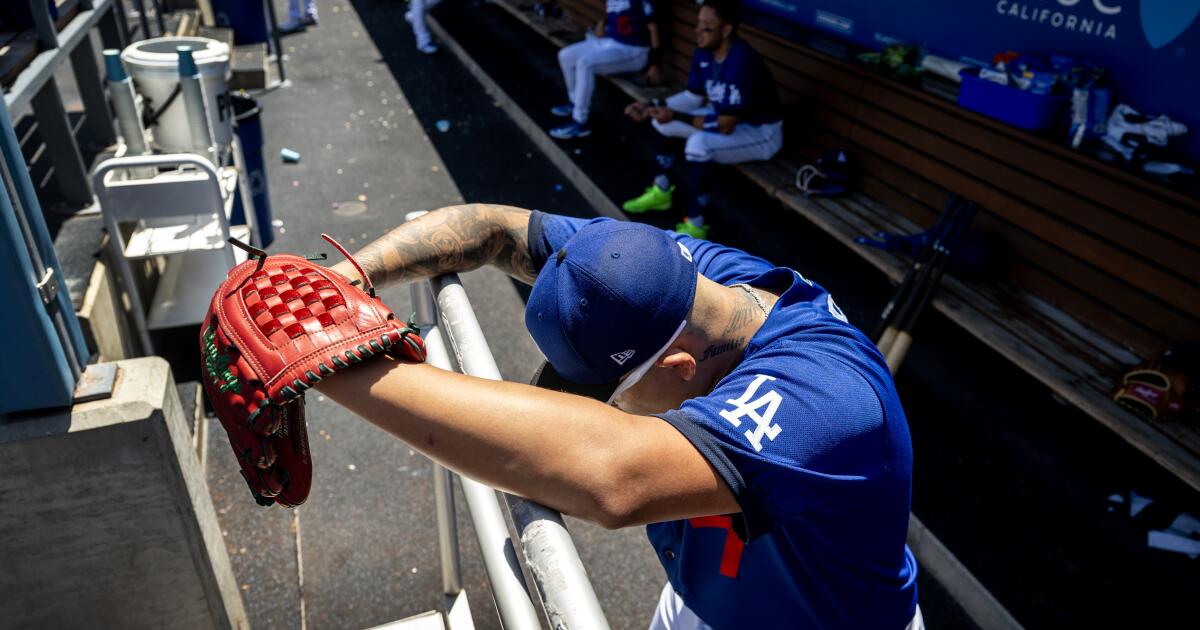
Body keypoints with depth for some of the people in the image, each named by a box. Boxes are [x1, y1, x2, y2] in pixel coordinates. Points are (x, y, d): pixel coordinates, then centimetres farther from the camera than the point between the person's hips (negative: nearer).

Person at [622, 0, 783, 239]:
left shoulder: (740, 63, -33)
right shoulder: (704, 52, -7)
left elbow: (725, 126, -32)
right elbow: (693, 96, 4)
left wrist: (676, 117, -29)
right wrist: (652, 106, -9)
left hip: (761, 133, -9)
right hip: (726, 116, 9)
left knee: (698, 144, -35)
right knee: (660, 120, 4)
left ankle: (694, 227, -22)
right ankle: (662, 192, 18)